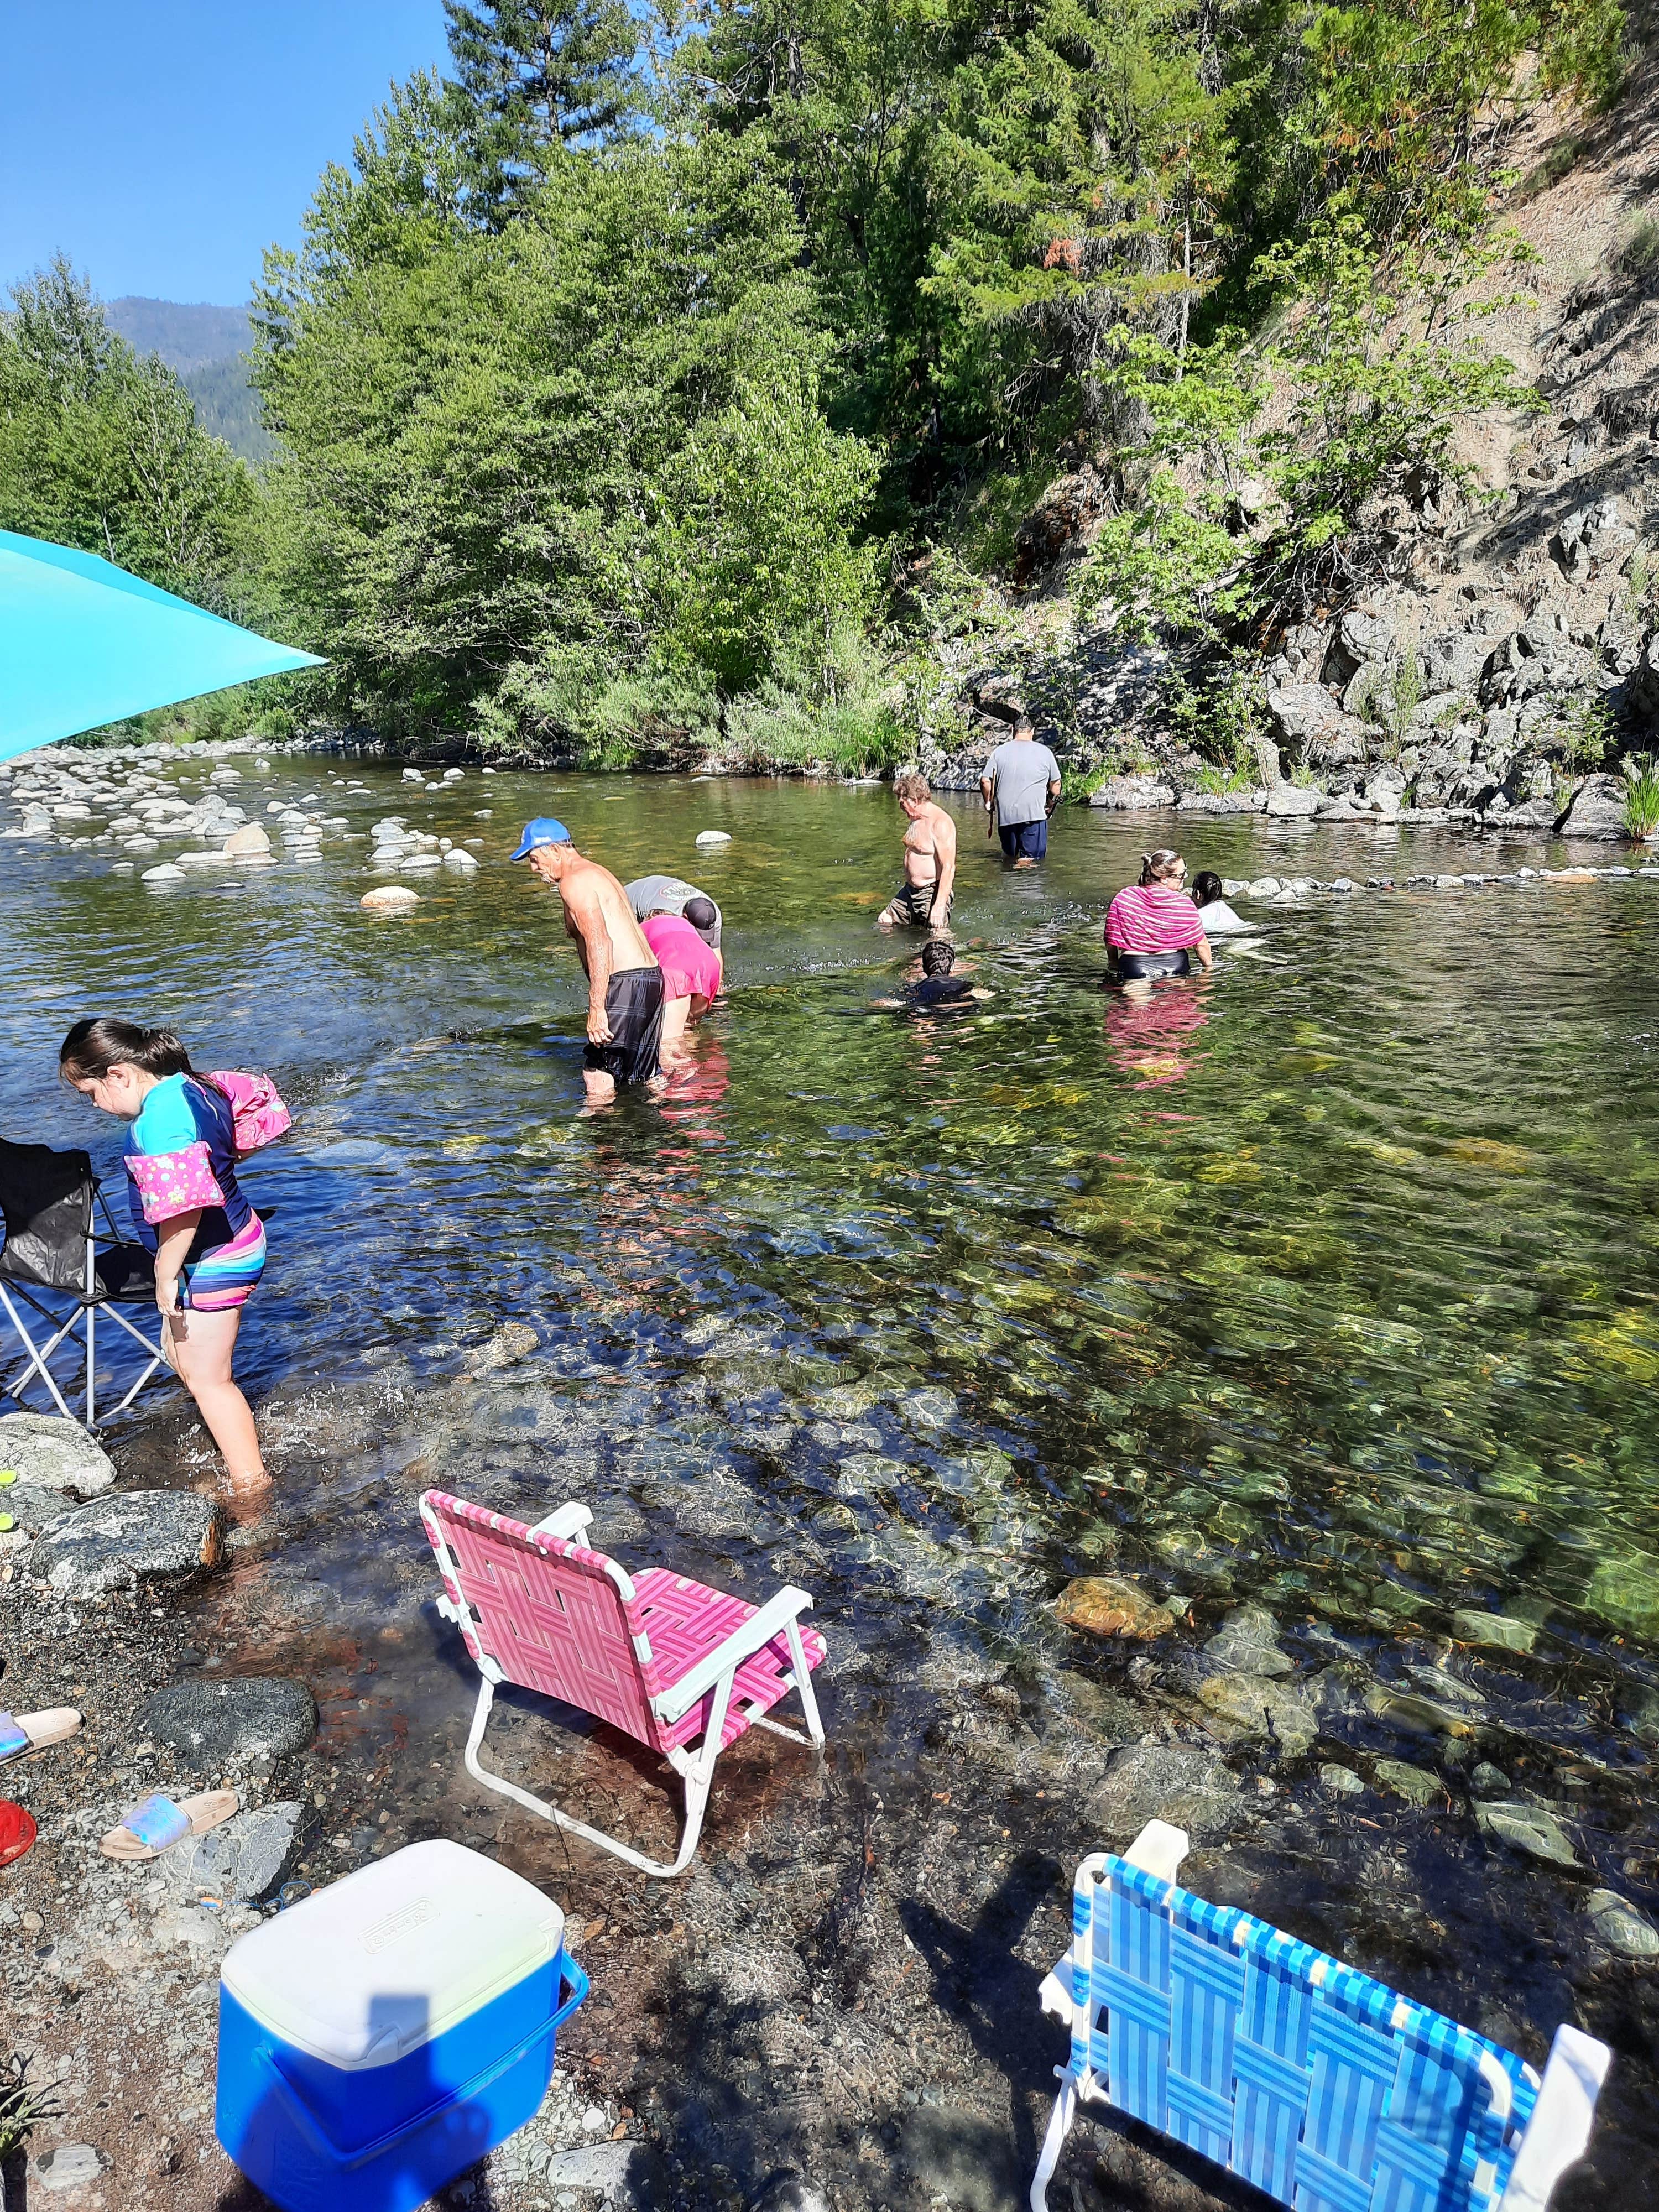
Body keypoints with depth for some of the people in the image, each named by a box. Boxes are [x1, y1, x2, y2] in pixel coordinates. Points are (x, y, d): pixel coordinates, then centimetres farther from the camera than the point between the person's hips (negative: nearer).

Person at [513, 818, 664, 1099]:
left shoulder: (573, 882, -9)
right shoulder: (596, 873, 23)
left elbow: (599, 943, -21)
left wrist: (596, 1008, -24)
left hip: (625, 983, -10)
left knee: (596, 1074, -6)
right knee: (649, 1075, 16)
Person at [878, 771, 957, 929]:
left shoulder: (941, 823, -19)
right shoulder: (916, 820, 10)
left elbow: (948, 868, -25)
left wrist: (939, 907, -29)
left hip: (932, 893, -9)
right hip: (910, 890, 9)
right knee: (883, 923, 8)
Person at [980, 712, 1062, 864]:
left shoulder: (1000, 751, 7)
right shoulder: (1044, 752, 5)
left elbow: (985, 782, 3)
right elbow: (1055, 784, 11)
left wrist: (989, 804, 18)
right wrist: (1050, 807, 26)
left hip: (1005, 815, 3)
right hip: (1034, 814, -3)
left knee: (1008, 854, 21)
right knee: (1032, 859, -6)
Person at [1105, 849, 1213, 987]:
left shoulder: (1123, 898, 3)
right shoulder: (1184, 904, 0)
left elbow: (1110, 943, 8)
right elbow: (1201, 944, 7)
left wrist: (1116, 968, 23)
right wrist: (1208, 967, 24)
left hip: (1133, 967, 0)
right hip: (1176, 965, 0)